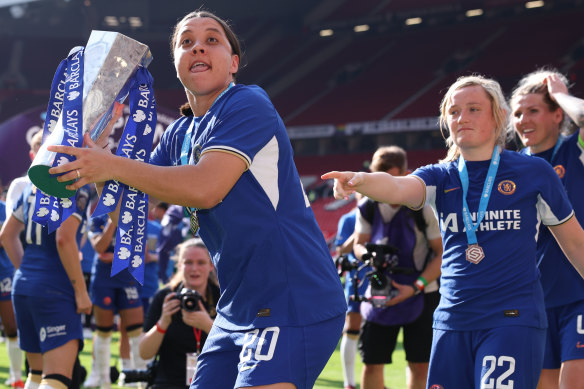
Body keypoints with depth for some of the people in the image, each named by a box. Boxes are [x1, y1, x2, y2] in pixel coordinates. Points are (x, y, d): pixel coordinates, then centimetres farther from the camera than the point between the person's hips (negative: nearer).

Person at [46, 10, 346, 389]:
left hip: (293, 305, -9)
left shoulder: (248, 105, -12)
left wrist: (113, 166, -17)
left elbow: (204, 188, -24)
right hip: (239, 310, 9)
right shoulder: (180, 135, 15)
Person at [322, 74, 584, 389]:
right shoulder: (441, 177, 8)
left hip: (513, 320, -4)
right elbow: (398, 188, -15)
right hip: (452, 323, 4)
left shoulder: (534, 172, 2)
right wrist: (360, 180, -38)